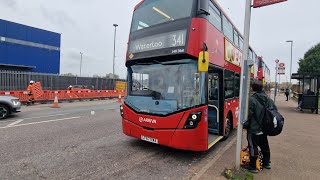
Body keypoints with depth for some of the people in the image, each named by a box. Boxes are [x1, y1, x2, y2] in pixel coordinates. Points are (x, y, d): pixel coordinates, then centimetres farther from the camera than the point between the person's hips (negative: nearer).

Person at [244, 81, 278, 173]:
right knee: (264, 145, 22)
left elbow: (248, 114, -22)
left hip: (254, 129, -7)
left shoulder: (251, 99, -20)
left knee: (253, 147, 3)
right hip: (264, 128, 7)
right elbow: (275, 110, 11)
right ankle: (266, 163, 39)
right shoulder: (268, 99, 3)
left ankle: (252, 167, 13)